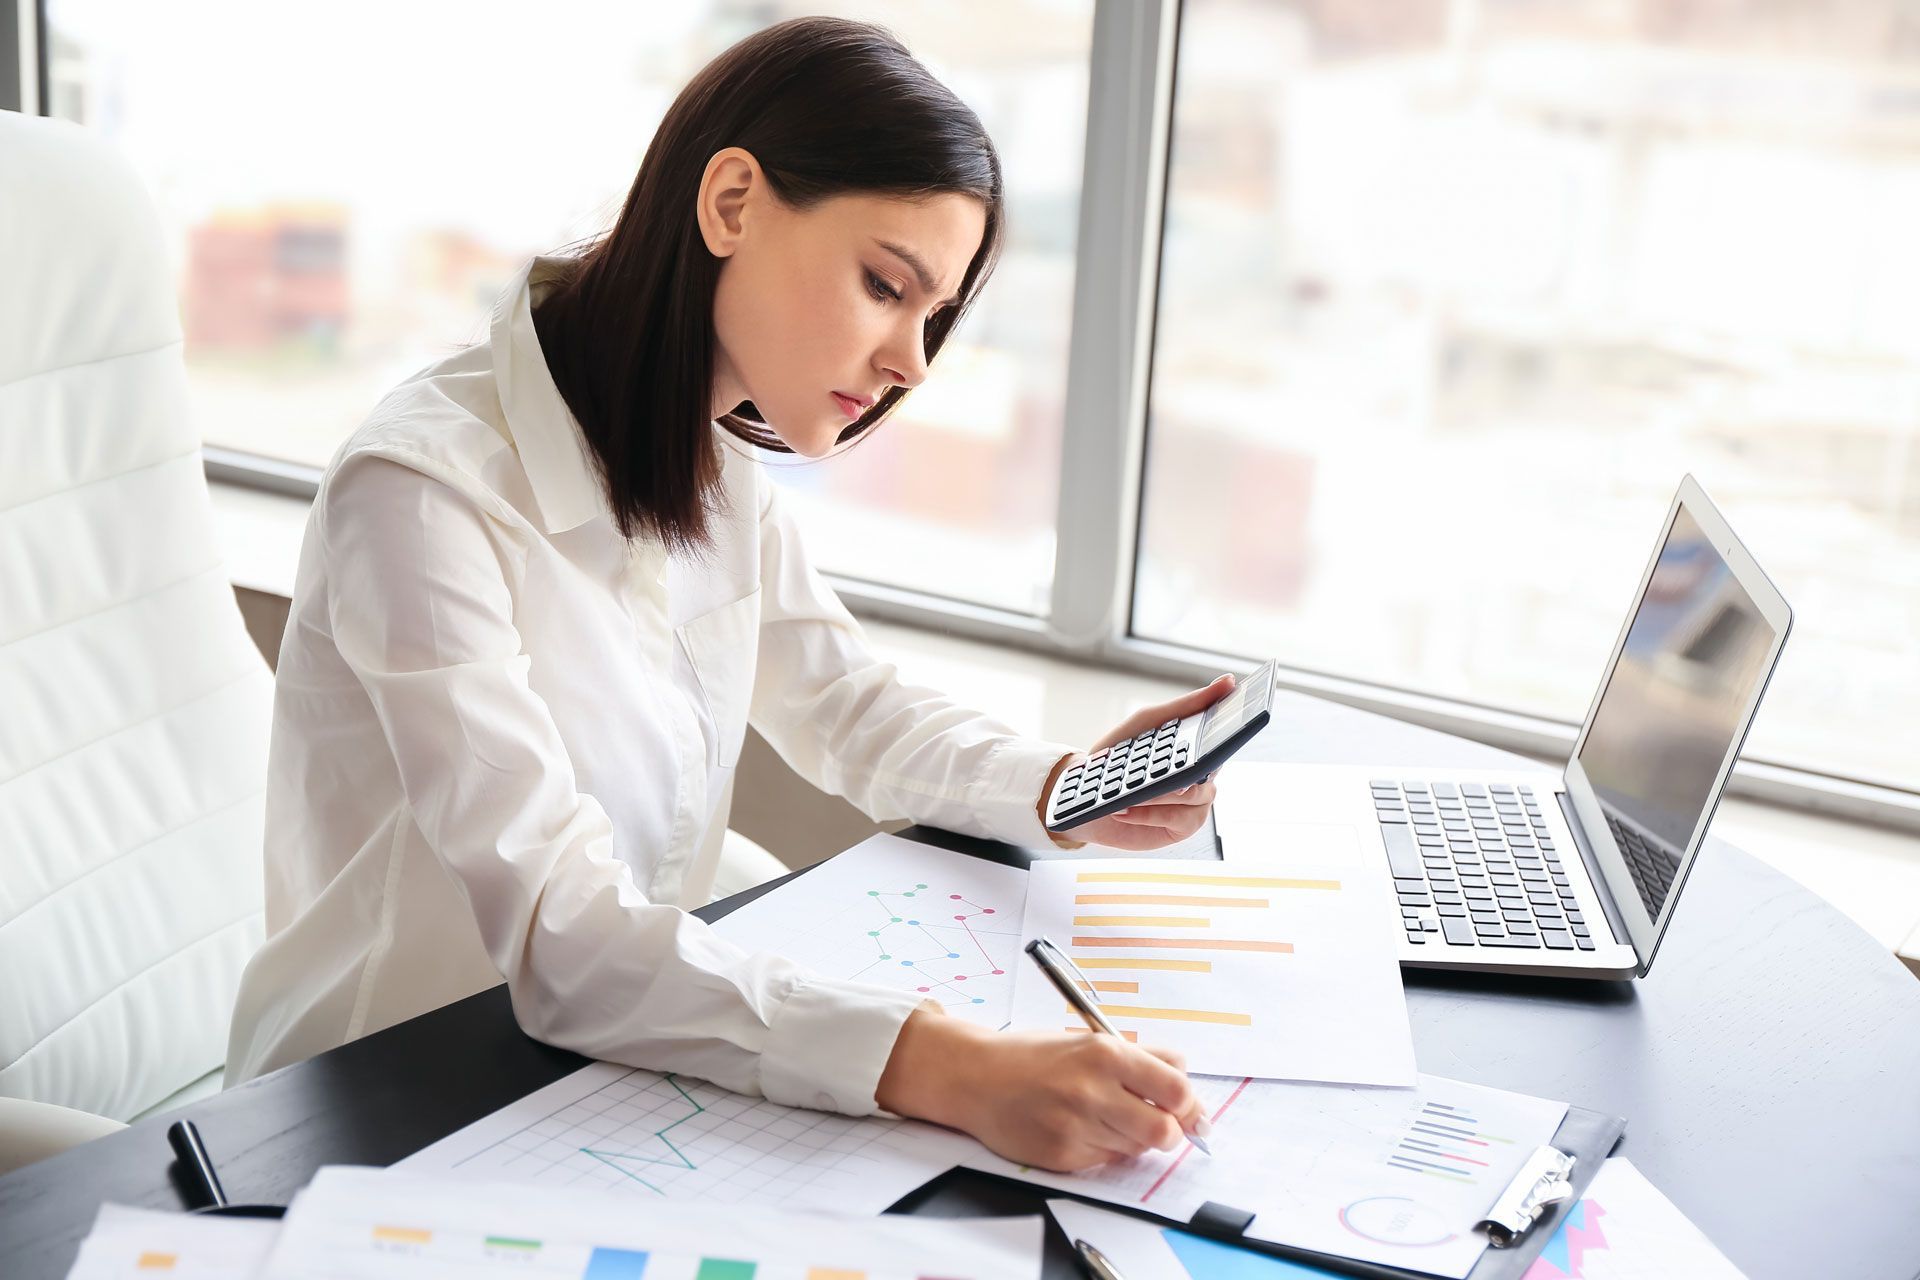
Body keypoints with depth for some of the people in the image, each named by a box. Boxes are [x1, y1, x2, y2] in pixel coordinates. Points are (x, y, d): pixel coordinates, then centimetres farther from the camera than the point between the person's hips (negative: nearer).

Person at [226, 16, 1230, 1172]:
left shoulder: (715, 474, 2)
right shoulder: (427, 492, -24)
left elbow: (849, 710, 12)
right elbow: (561, 933, -31)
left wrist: (1066, 789, -7)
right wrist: (948, 1068, -40)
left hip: (630, 1055, 7)